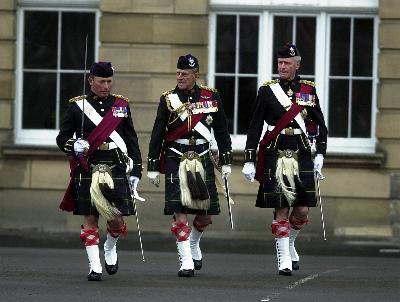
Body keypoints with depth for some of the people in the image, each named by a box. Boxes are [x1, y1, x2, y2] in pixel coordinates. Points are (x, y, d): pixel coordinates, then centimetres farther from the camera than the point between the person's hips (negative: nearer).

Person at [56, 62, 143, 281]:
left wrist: (135, 171, 7)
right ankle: (94, 267, 4)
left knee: (117, 218, -2)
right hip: (87, 170, -1)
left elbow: (131, 141, 13)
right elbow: (62, 138, 7)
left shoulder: (121, 105, 11)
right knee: (90, 219, -2)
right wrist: (74, 146, -16)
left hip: (116, 170, 1)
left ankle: (110, 249, 28)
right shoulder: (77, 106, 4)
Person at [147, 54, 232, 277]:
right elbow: (157, 135, 3)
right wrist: (153, 167, 0)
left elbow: (221, 131, 11)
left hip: (202, 160, 2)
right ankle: (186, 261, -8)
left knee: (206, 213, 5)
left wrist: (226, 162, 8)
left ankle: (193, 245, 35)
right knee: (180, 211, -10)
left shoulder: (211, 97, 6)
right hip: (176, 161, -2)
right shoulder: (168, 100, 1)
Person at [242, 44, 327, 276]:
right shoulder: (267, 91, 3)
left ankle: (289, 244, 26)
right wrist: (249, 160, -1)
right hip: (276, 158, -2)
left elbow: (321, 126, 13)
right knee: (281, 211, -5)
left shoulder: (309, 91, 8)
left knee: (302, 211, -2)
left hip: (302, 158, 2)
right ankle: (284, 260, 1)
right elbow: (255, 127, 4)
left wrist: (320, 155, 1)